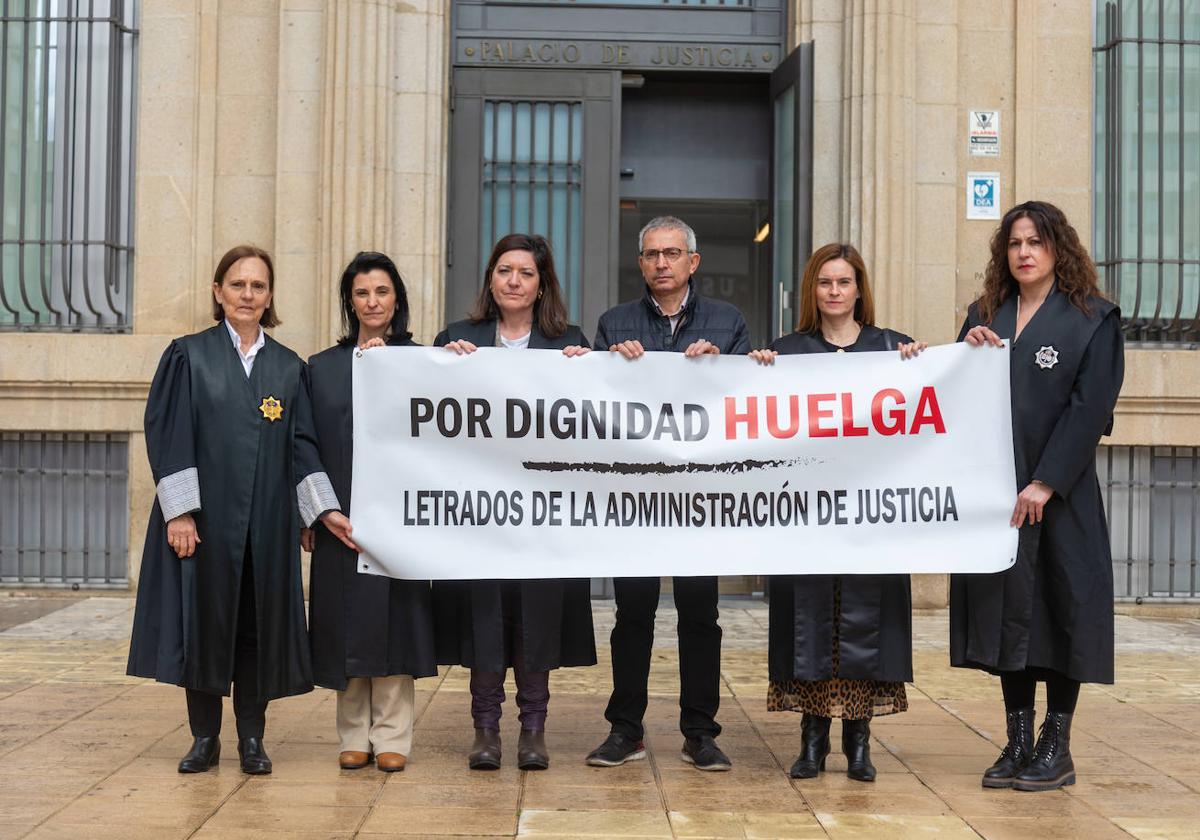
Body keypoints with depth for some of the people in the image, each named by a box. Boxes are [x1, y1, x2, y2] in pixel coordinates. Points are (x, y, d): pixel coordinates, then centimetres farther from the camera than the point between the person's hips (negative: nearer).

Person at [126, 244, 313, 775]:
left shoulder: (288, 368, 9)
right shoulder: (188, 356, 1)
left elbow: (300, 447, 9)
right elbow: (166, 434, -5)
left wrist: (306, 513, 2)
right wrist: (179, 511, -12)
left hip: (267, 521, 2)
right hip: (204, 516, -2)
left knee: (259, 625, 5)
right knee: (204, 621, 3)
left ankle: (251, 738, 15)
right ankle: (204, 737, 15)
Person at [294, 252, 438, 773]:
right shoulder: (322, 368, 10)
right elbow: (304, 441, 4)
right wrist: (323, 510, -6)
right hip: (339, 520, 2)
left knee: (392, 623, -1)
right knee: (347, 626, 4)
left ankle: (391, 738, 7)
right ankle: (354, 737, 13)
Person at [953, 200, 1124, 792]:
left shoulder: (1092, 319, -2)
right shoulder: (985, 316, 12)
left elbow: (1089, 409, -10)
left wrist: (1043, 485, -16)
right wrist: (969, 354, -7)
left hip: (1059, 492, -4)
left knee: (1060, 607, 1)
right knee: (1006, 606, 6)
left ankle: (1057, 744, 11)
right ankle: (1018, 742, 14)